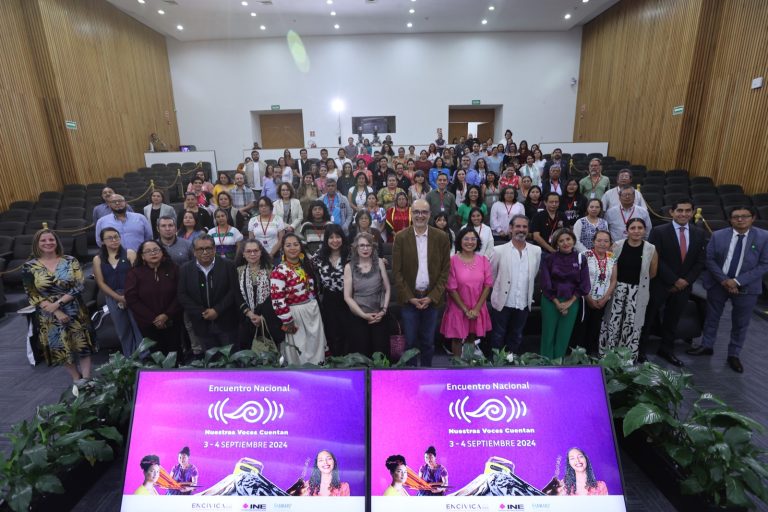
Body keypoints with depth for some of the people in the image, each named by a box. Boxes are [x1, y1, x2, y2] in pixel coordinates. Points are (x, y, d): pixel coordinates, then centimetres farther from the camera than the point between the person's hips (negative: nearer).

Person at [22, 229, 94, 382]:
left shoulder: (70, 261, -3)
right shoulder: (29, 267, -2)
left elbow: (79, 286, -9)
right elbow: (32, 295, -6)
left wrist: (57, 303, -20)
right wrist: (57, 312, -16)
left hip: (75, 313, -1)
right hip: (50, 317, 1)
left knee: (83, 346, 2)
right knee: (62, 350, 11)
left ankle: (87, 380, 13)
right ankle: (77, 380, 28)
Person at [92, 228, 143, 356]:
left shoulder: (129, 253, 0)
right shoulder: (98, 259, 6)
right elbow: (101, 283, 2)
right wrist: (119, 297, -7)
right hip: (112, 298, 3)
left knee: (138, 326, -5)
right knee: (123, 330, 11)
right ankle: (129, 358, 21)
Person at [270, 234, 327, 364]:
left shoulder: (307, 264, 5)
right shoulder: (280, 271, -16)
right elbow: (277, 300, -19)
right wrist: (288, 322, -15)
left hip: (313, 309, 6)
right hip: (295, 314, -6)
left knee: (316, 347, 18)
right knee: (299, 351, 7)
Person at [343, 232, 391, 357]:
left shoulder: (379, 263, 1)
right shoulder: (349, 267, -4)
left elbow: (387, 289, 4)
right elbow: (347, 297, -4)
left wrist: (384, 310, -6)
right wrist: (364, 315, -9)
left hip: (379, 317, 1)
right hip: (358, 318, -1)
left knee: (381, 353, 6)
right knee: (362, 354, 6)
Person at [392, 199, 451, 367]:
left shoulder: (441, 237, 0)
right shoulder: (400, 237, -2)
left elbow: (445, 270, 0)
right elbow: (397, 271, -2)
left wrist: (432, 296, -7)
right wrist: (409, 297, -9)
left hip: (432, 298, 1)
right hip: (409, 298, 0)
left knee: (428, 342, 11)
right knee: (410, 341, 7)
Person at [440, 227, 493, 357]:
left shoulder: (483, 260, -1)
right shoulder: (453, 261, -12)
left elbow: (487, 285, -1)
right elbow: (451, 288, -12)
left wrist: (477, 308, -8)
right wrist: (465, 309, -10)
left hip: (477, 309, 3)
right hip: (458, 308, -3)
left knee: (472, 339, 15)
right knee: (457, 339, 10)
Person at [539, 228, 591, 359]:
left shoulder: (580, 259, 0)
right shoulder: (549, 259, -6)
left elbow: (584, 285, 0)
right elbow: (546, 284, -6)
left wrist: (569, 302, -6)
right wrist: (557, 303, -8)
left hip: (571, 302, 2)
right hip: (550, 301, -1)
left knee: (564, 337, 9)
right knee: (548, 335, 5)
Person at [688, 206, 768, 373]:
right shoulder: (718, 236, -5)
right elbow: (709, 259, -3)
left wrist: (738, 281, -18)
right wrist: (723, 280, -14)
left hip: (746, 287, -1)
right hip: (717, 284, 1)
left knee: (741, 323, 10)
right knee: (712, 317, 13)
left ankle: (734, 355, 26)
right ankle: (707, 346, 30)